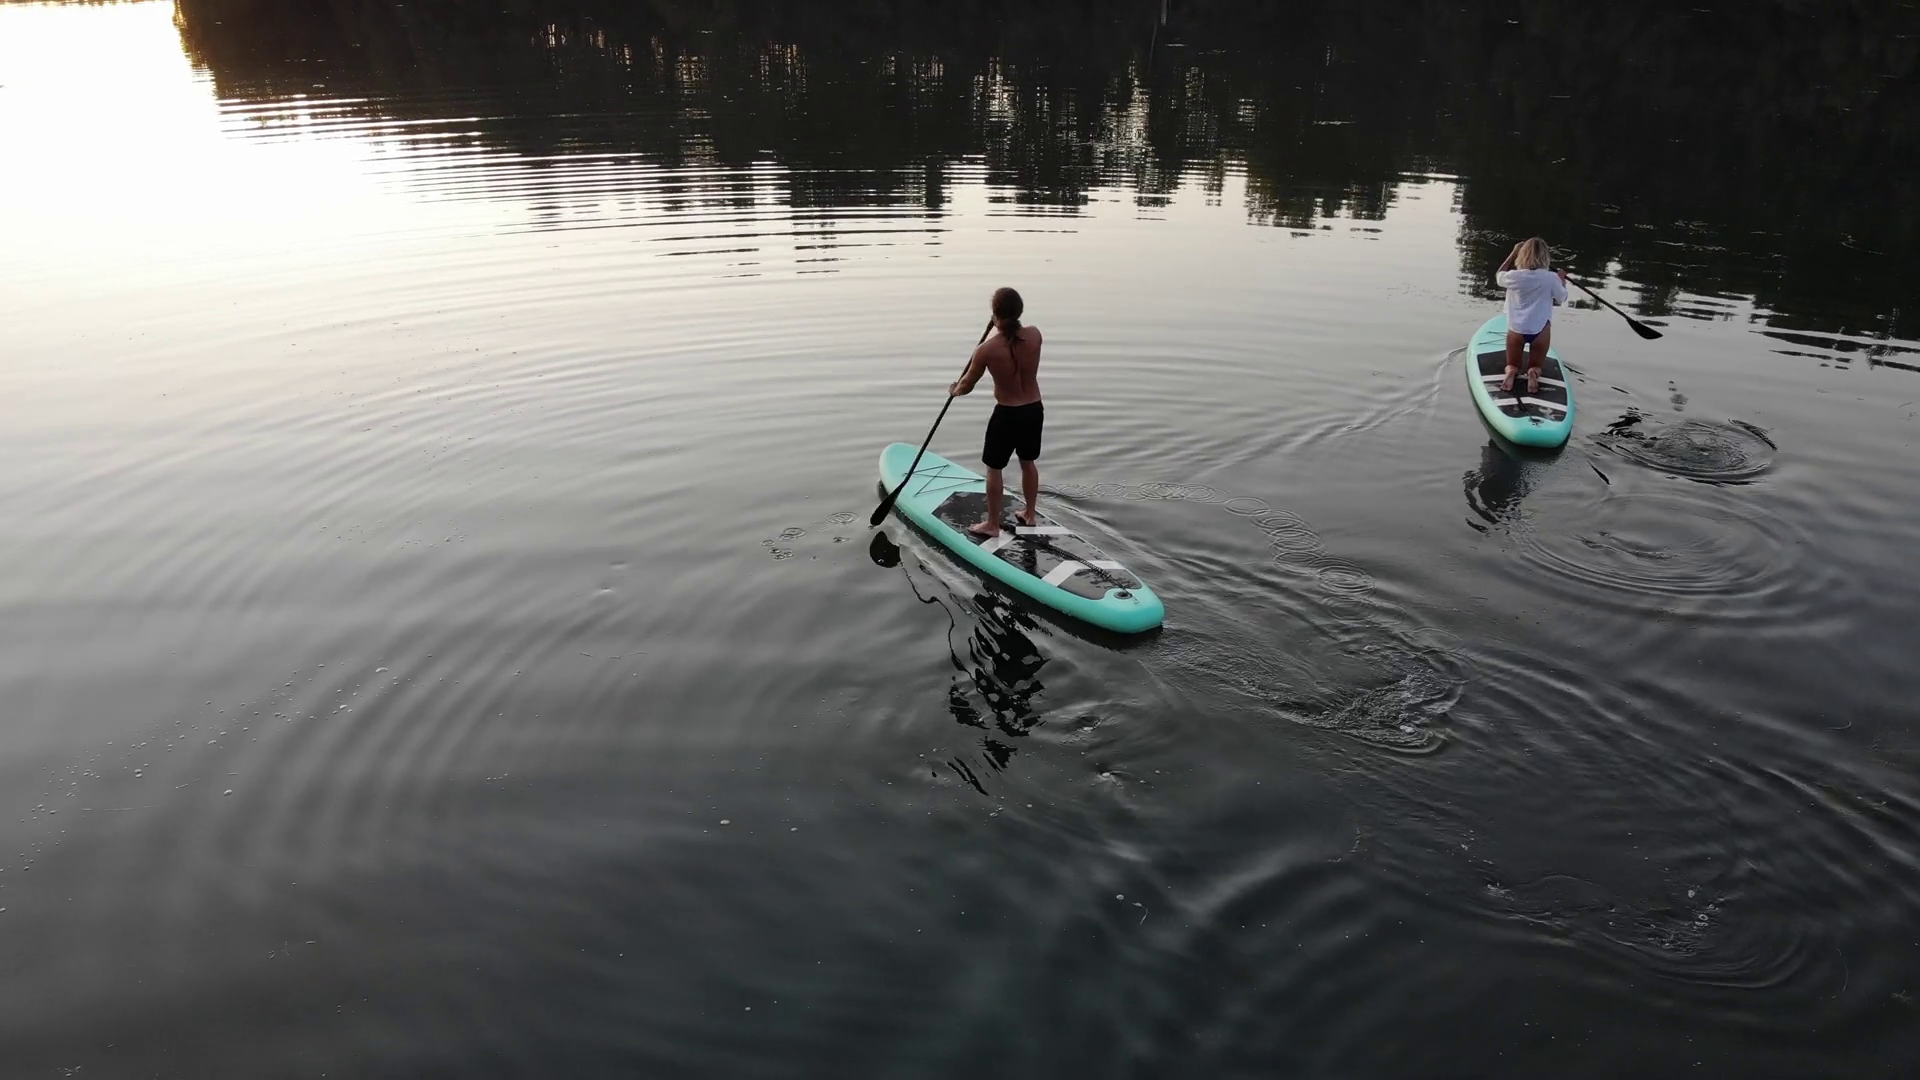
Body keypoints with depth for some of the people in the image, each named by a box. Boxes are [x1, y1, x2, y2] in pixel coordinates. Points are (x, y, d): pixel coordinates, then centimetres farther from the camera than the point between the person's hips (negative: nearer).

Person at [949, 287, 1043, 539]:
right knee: (1029, 463, 24)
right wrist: (999, 329, 28)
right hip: (1035, 411, 5)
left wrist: (954, 391, 15)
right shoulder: (1034, 334, -11)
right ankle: (1029, 515, 39)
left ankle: (992, 525, 23)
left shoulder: (987, 349, -22)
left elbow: (967, 385, -6)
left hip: (1007, 415, -5)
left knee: (994, 470, 13)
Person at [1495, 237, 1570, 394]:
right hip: (1540, 331, 0)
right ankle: (1533, 372, -16)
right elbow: (1561, 299, 9)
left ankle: (1511, 371, -16)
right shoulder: (1551, 278, -8)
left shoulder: (1514, 276, -7)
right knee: (1536, 366, 20)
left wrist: (1513, 253, 21)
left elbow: (1498, 276, 17)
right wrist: (1561, 280, 24)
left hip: (1516, 330, 0)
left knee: (1512, 365, 20)